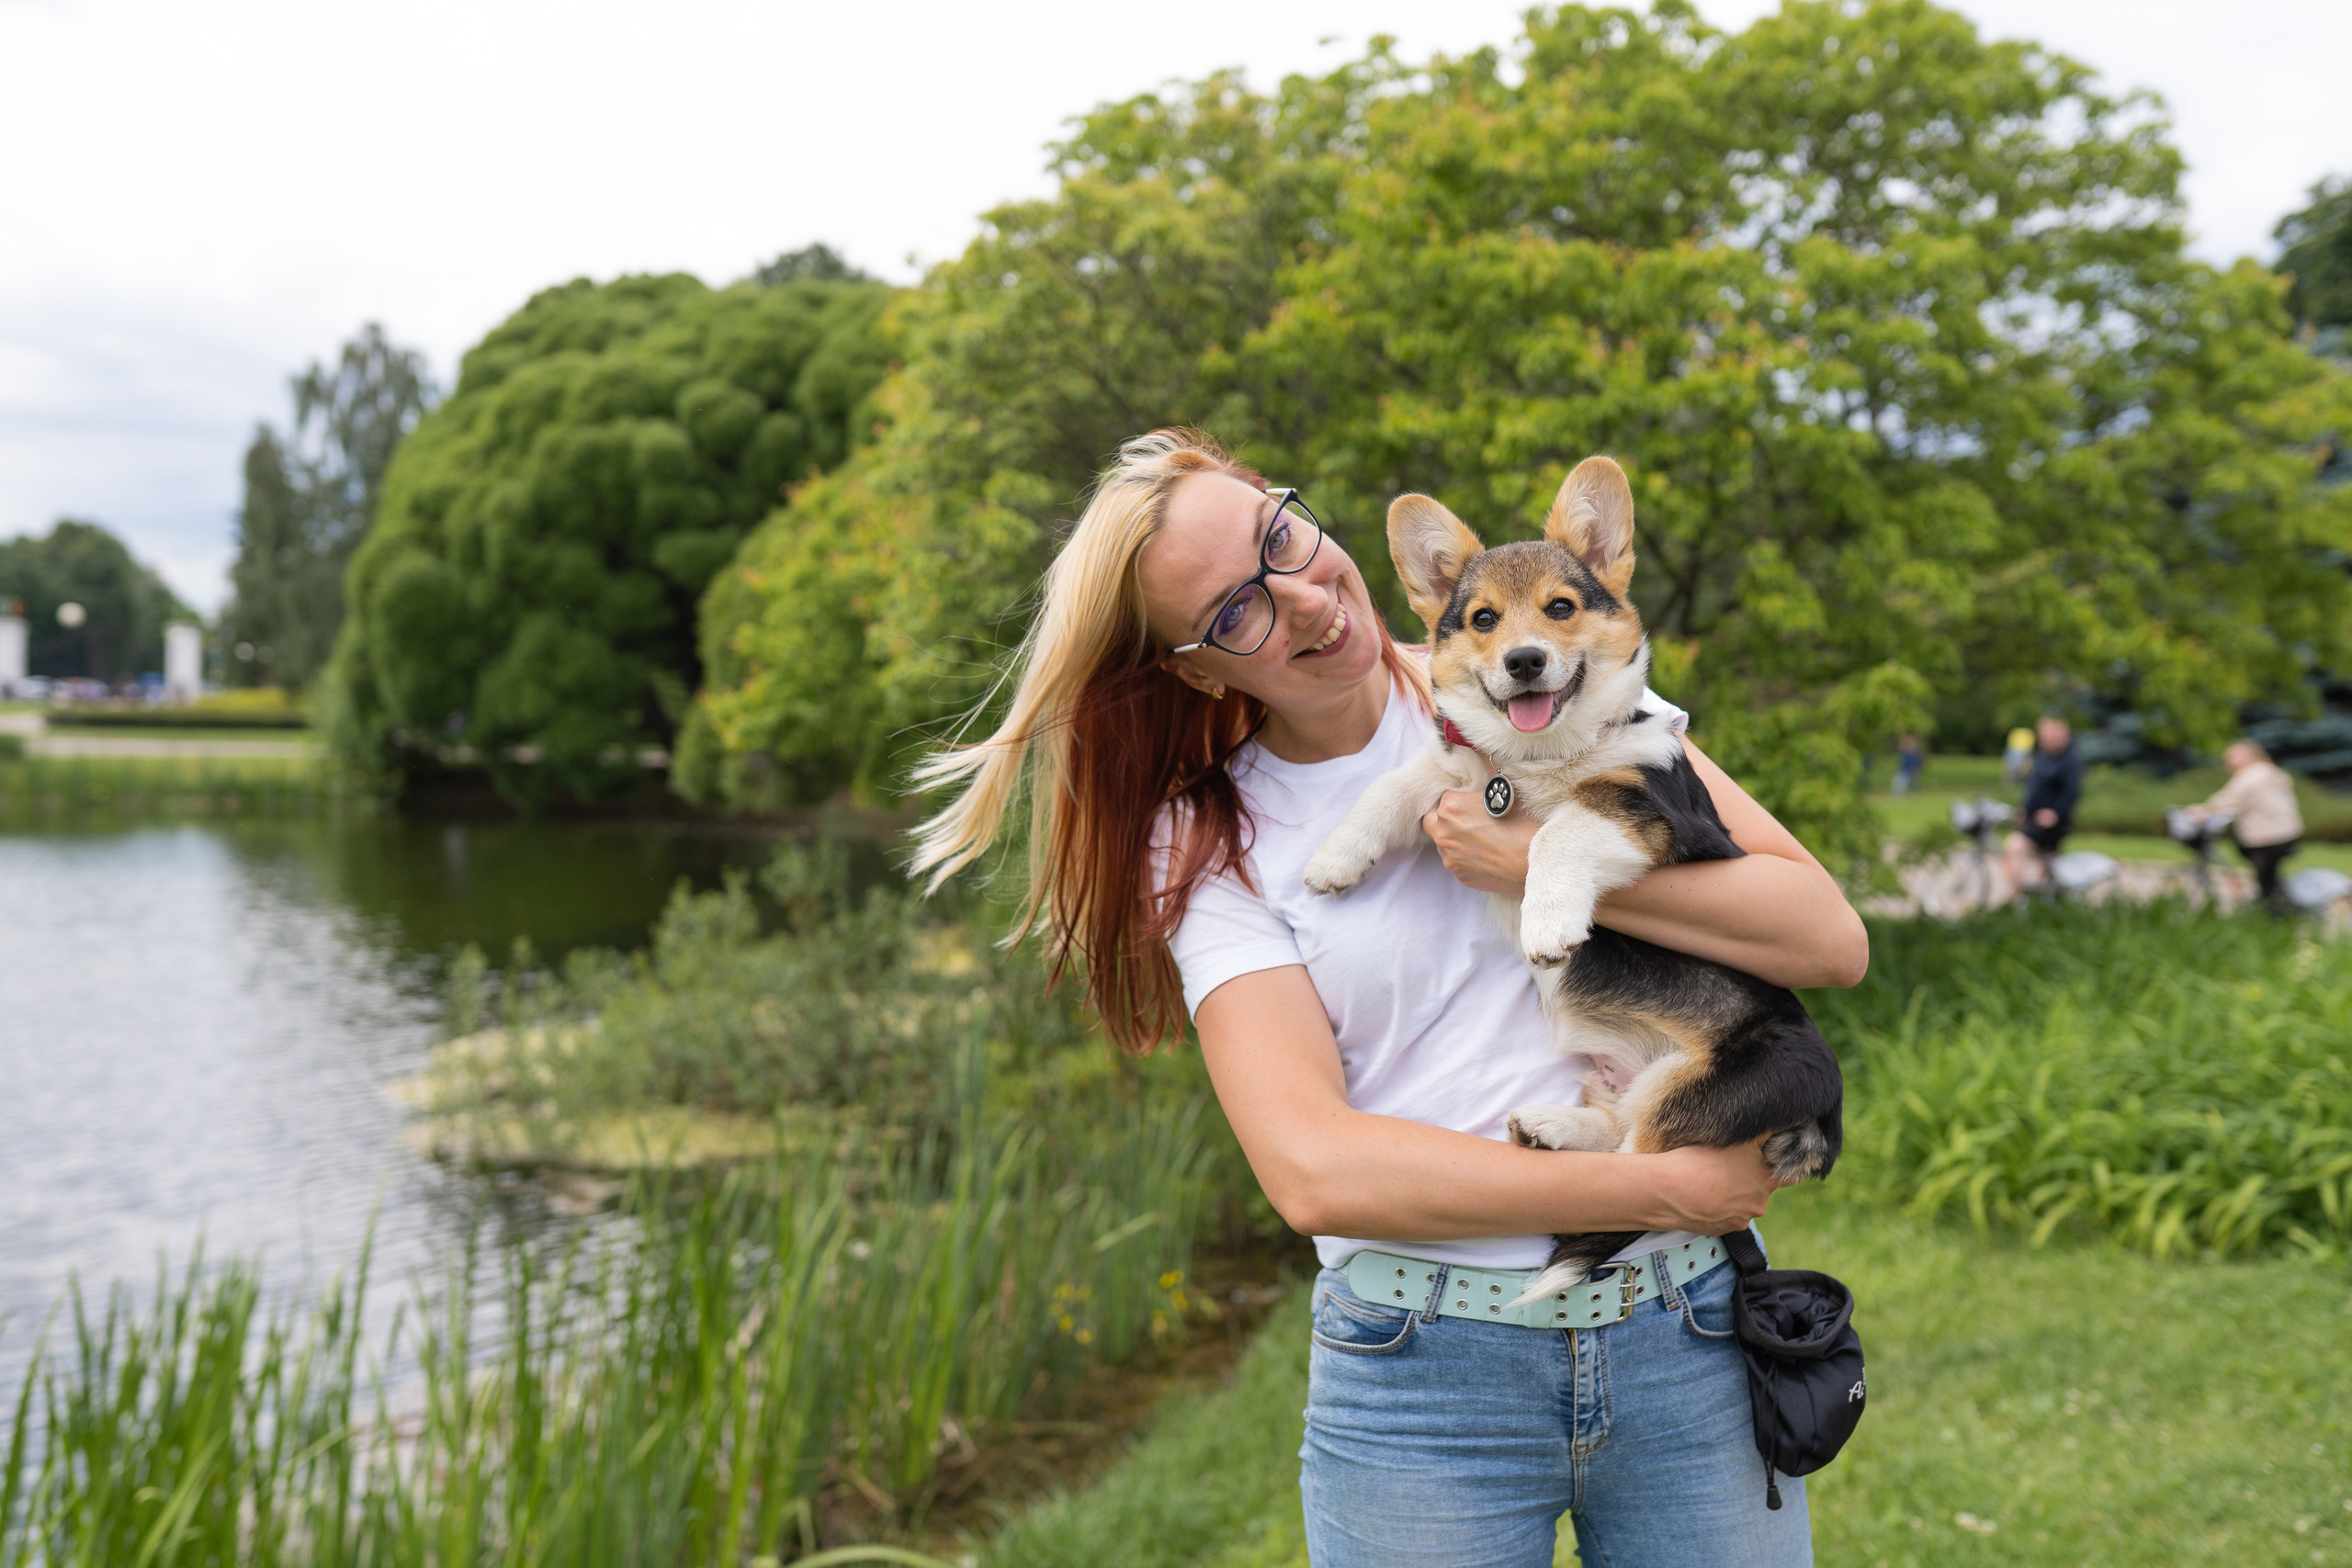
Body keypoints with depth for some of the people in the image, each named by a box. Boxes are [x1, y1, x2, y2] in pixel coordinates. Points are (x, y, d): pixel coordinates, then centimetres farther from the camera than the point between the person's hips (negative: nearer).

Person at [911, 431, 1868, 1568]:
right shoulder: (1215, 846, -1)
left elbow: (1831, 939, -5)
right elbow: (1314, 1172, -15)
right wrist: (1663, 1189, -16)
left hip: (1687, 1338, 1)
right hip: (1421, 1375, -1)